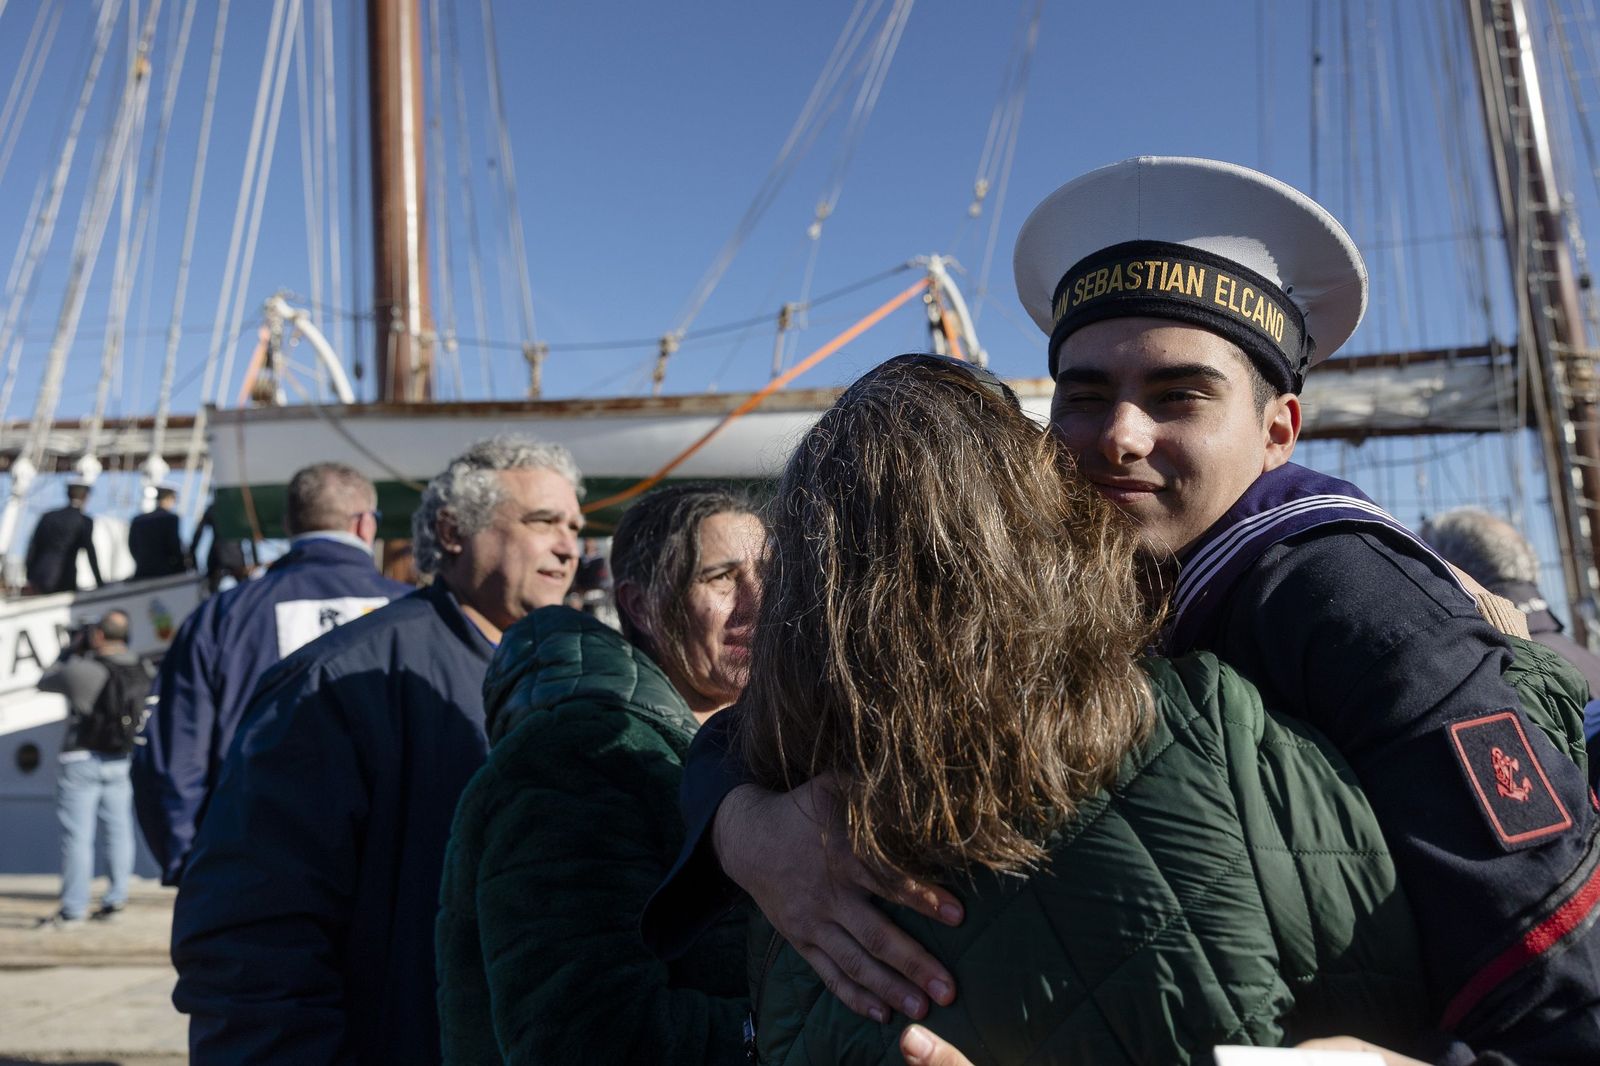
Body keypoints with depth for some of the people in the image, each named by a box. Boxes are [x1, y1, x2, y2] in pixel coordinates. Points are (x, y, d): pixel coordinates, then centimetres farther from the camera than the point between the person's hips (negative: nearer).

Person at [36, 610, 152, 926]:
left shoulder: (84, 669, -16)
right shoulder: (140, 669, 0)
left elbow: (45, 683, 1)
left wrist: (72, 650, 9)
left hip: (82, 760, -5)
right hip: (120, 761, 6)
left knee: (77, 835, -1)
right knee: (118, 830, 11)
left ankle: (73, 907, 2)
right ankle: (116, 898, 14)